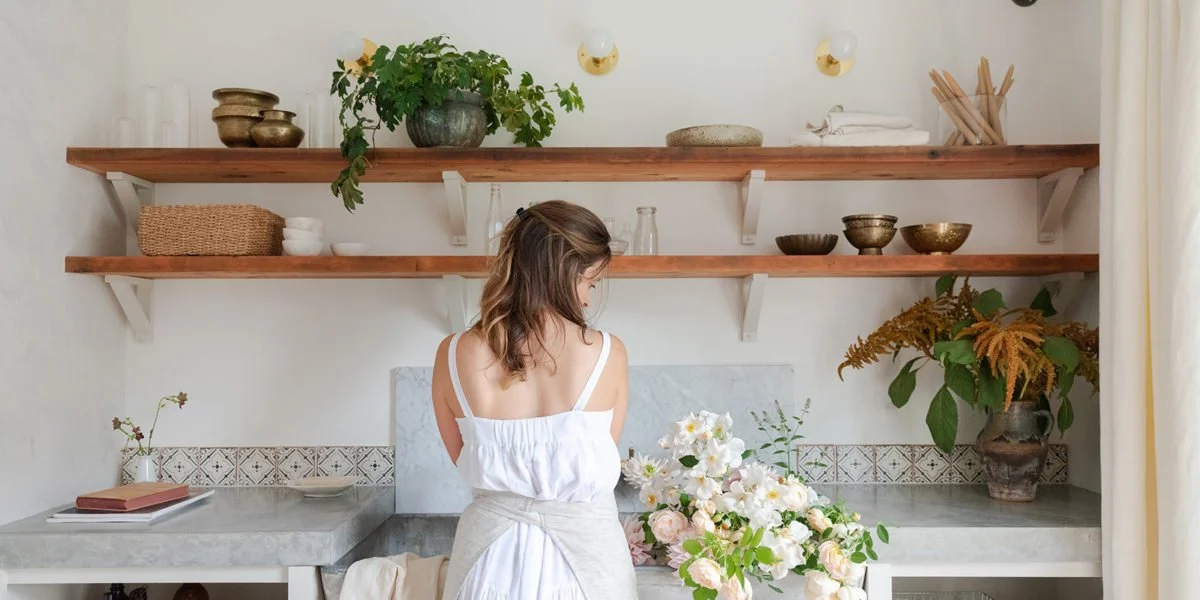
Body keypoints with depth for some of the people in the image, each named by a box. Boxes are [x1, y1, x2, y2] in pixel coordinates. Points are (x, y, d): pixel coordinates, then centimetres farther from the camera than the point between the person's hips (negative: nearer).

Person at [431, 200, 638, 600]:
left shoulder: (453, 356, -11)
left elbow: (467, 461, 4)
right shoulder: (607, 354, -16)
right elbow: (599, 463, -1)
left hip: (491, 556, 1)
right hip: (584, 554, -1)